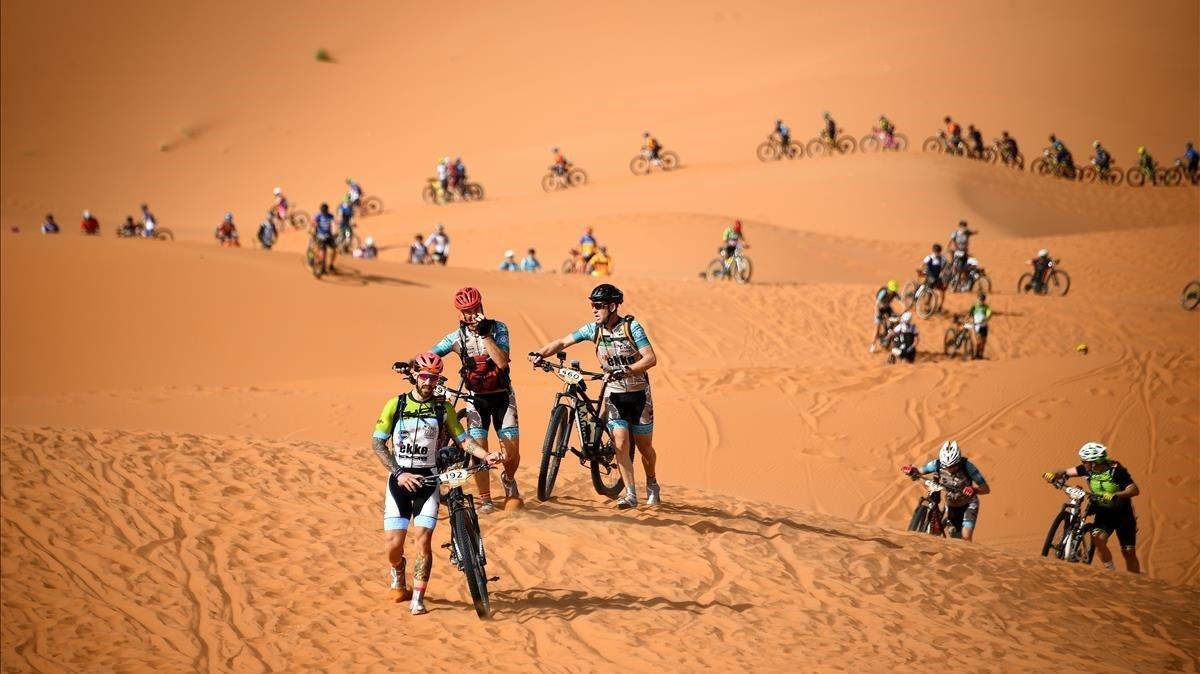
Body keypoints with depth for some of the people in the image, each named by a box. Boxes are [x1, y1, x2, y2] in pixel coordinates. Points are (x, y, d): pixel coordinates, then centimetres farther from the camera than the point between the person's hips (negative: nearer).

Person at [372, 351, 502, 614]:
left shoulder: (443, 408, 4)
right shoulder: (396, 405, -1)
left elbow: (463, 440, 3)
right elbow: (377, 443, -3)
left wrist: (487, 456, -16)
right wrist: (399, 473, -14)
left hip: (428, 479, 0)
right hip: (400, 480, 0)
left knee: (423, 540, -13)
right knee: (393, 543, -6)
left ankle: (418, 598, -3)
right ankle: (398, 580, 27)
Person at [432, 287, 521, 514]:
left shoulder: (498, 328, -11)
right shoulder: (457, 337, -6)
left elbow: (502, 362, -23)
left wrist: (485, 334, -29)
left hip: (502, 396, -1)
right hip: (476, 399, 1)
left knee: (512, 454, -1)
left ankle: (508, 479, 33)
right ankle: (485, 500, 4)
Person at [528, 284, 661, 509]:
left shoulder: (632, 327, -16)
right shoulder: (594, 329, -4)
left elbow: (651, 358, -23)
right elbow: (563, 342, -3)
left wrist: (626, 370, -37)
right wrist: (540, 354, -20)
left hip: (638, 394, -3)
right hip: (614, 394, 3)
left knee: (644, 446, 7)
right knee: (621, 443, -11)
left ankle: (652, 484, 33)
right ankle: (630, 494, -5)